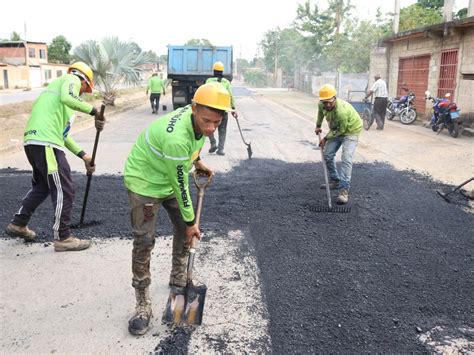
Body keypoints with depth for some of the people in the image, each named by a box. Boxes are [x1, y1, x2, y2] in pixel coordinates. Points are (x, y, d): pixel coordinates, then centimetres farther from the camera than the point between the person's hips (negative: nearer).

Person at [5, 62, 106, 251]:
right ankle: (63, 238, 8)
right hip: (45, 143, -10)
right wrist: (93, 110, -13)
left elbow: (61, 132, 28)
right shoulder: (72, 79, 5)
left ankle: (18, 224, 37)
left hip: (34, 141, 10)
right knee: (64, 190, -1)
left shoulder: (58, 85, 30)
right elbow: (67, 98, -22)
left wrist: (83, 155, 26)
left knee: (42, 185, 26)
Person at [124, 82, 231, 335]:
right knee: (144, 241, -10)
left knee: (184, 229, 11)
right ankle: (143, 305, 5)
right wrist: (191, 221, -15)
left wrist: (197, 161, 16)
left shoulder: (199, 118, -16)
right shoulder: (176, 139, -40)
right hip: (145, 181, -8)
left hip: (171, 178, 8)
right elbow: (180, 186, -27)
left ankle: (178, 282, 32)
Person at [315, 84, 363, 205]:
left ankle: (344, 190, -23)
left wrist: (326, 138, -15)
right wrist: (318, 125, 11)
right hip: (336, 130, 8)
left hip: (350, 131, -7)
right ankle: (335, 181, 25)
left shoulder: (342, 111, -39)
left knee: (346, 159, -21)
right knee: (327, 155, 7)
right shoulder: (322, 105, -18)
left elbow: (341, 130, -25)